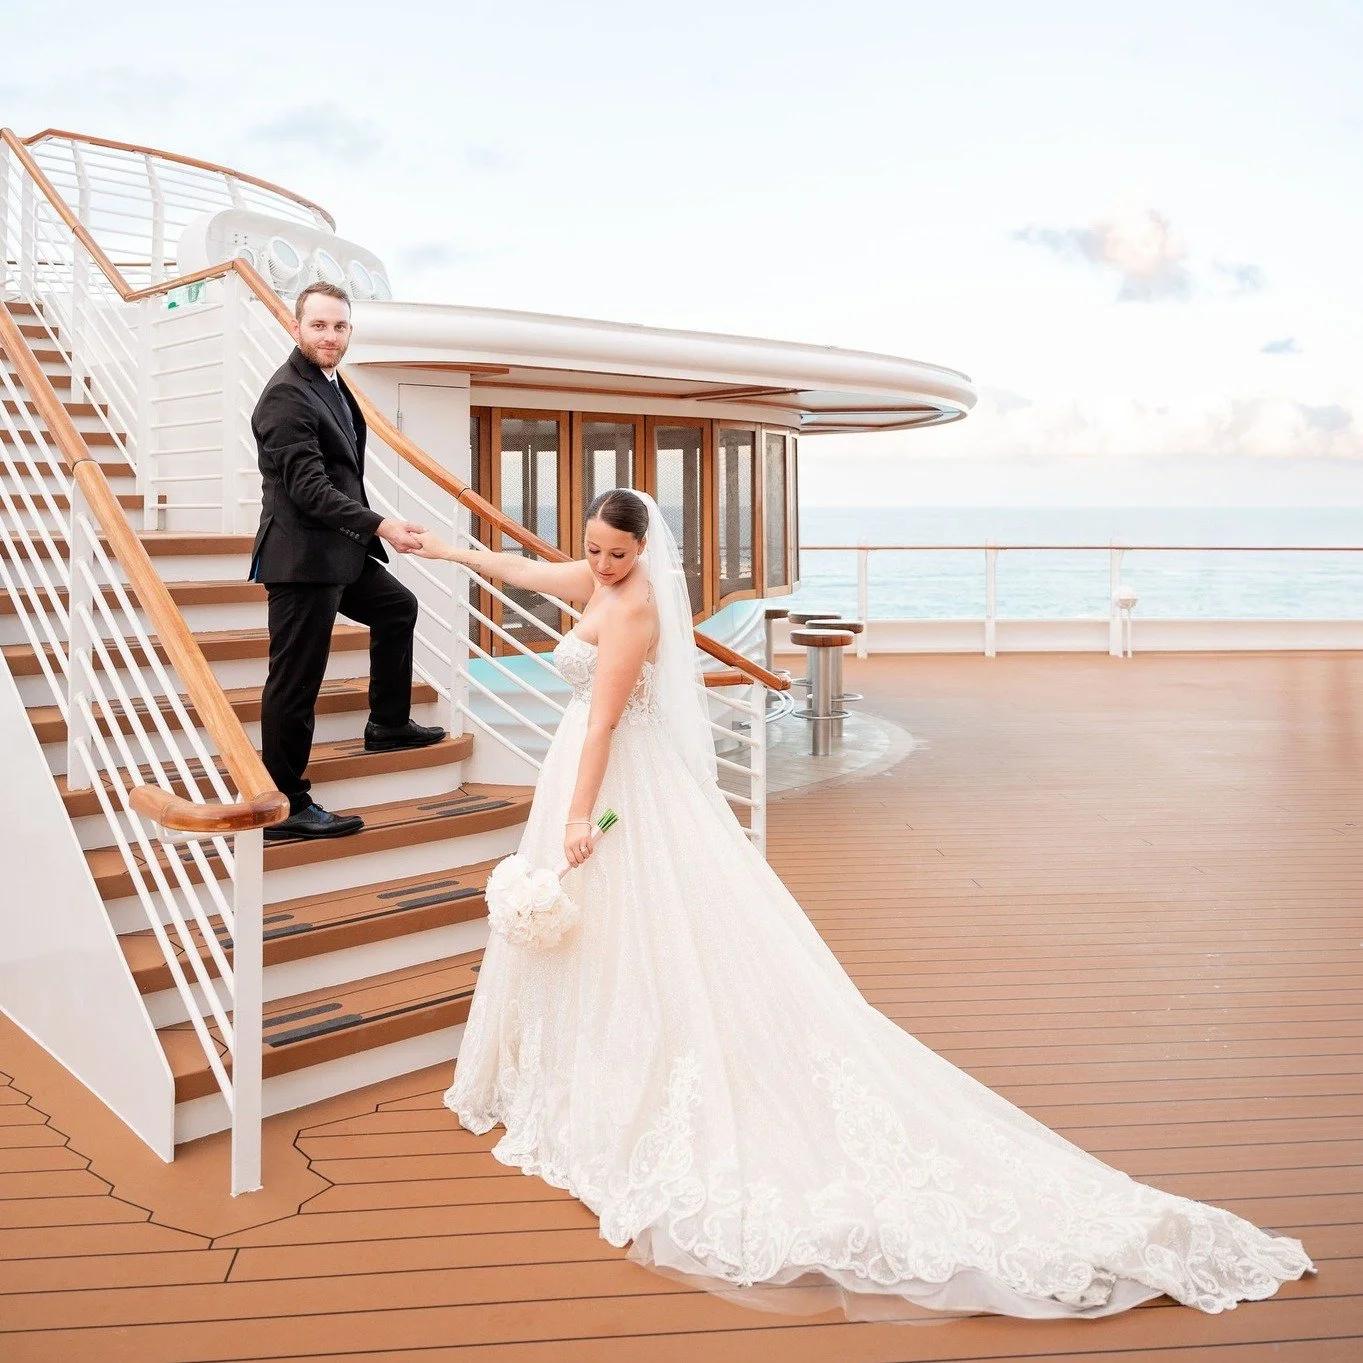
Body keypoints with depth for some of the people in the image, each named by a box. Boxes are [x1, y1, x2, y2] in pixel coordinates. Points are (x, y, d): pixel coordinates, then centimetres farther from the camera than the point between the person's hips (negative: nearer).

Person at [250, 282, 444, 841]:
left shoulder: (331, 383, 13)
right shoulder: (287, 396, -17)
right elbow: (310, 487, -24)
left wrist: (367, 533, 23)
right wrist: (380, 526, -28)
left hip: (339, 552, 10)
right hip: (302, 558, -10)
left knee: (397, 608, 28)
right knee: (296, 681, -5)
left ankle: (388, 723, 41)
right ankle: (286, 808, 3)